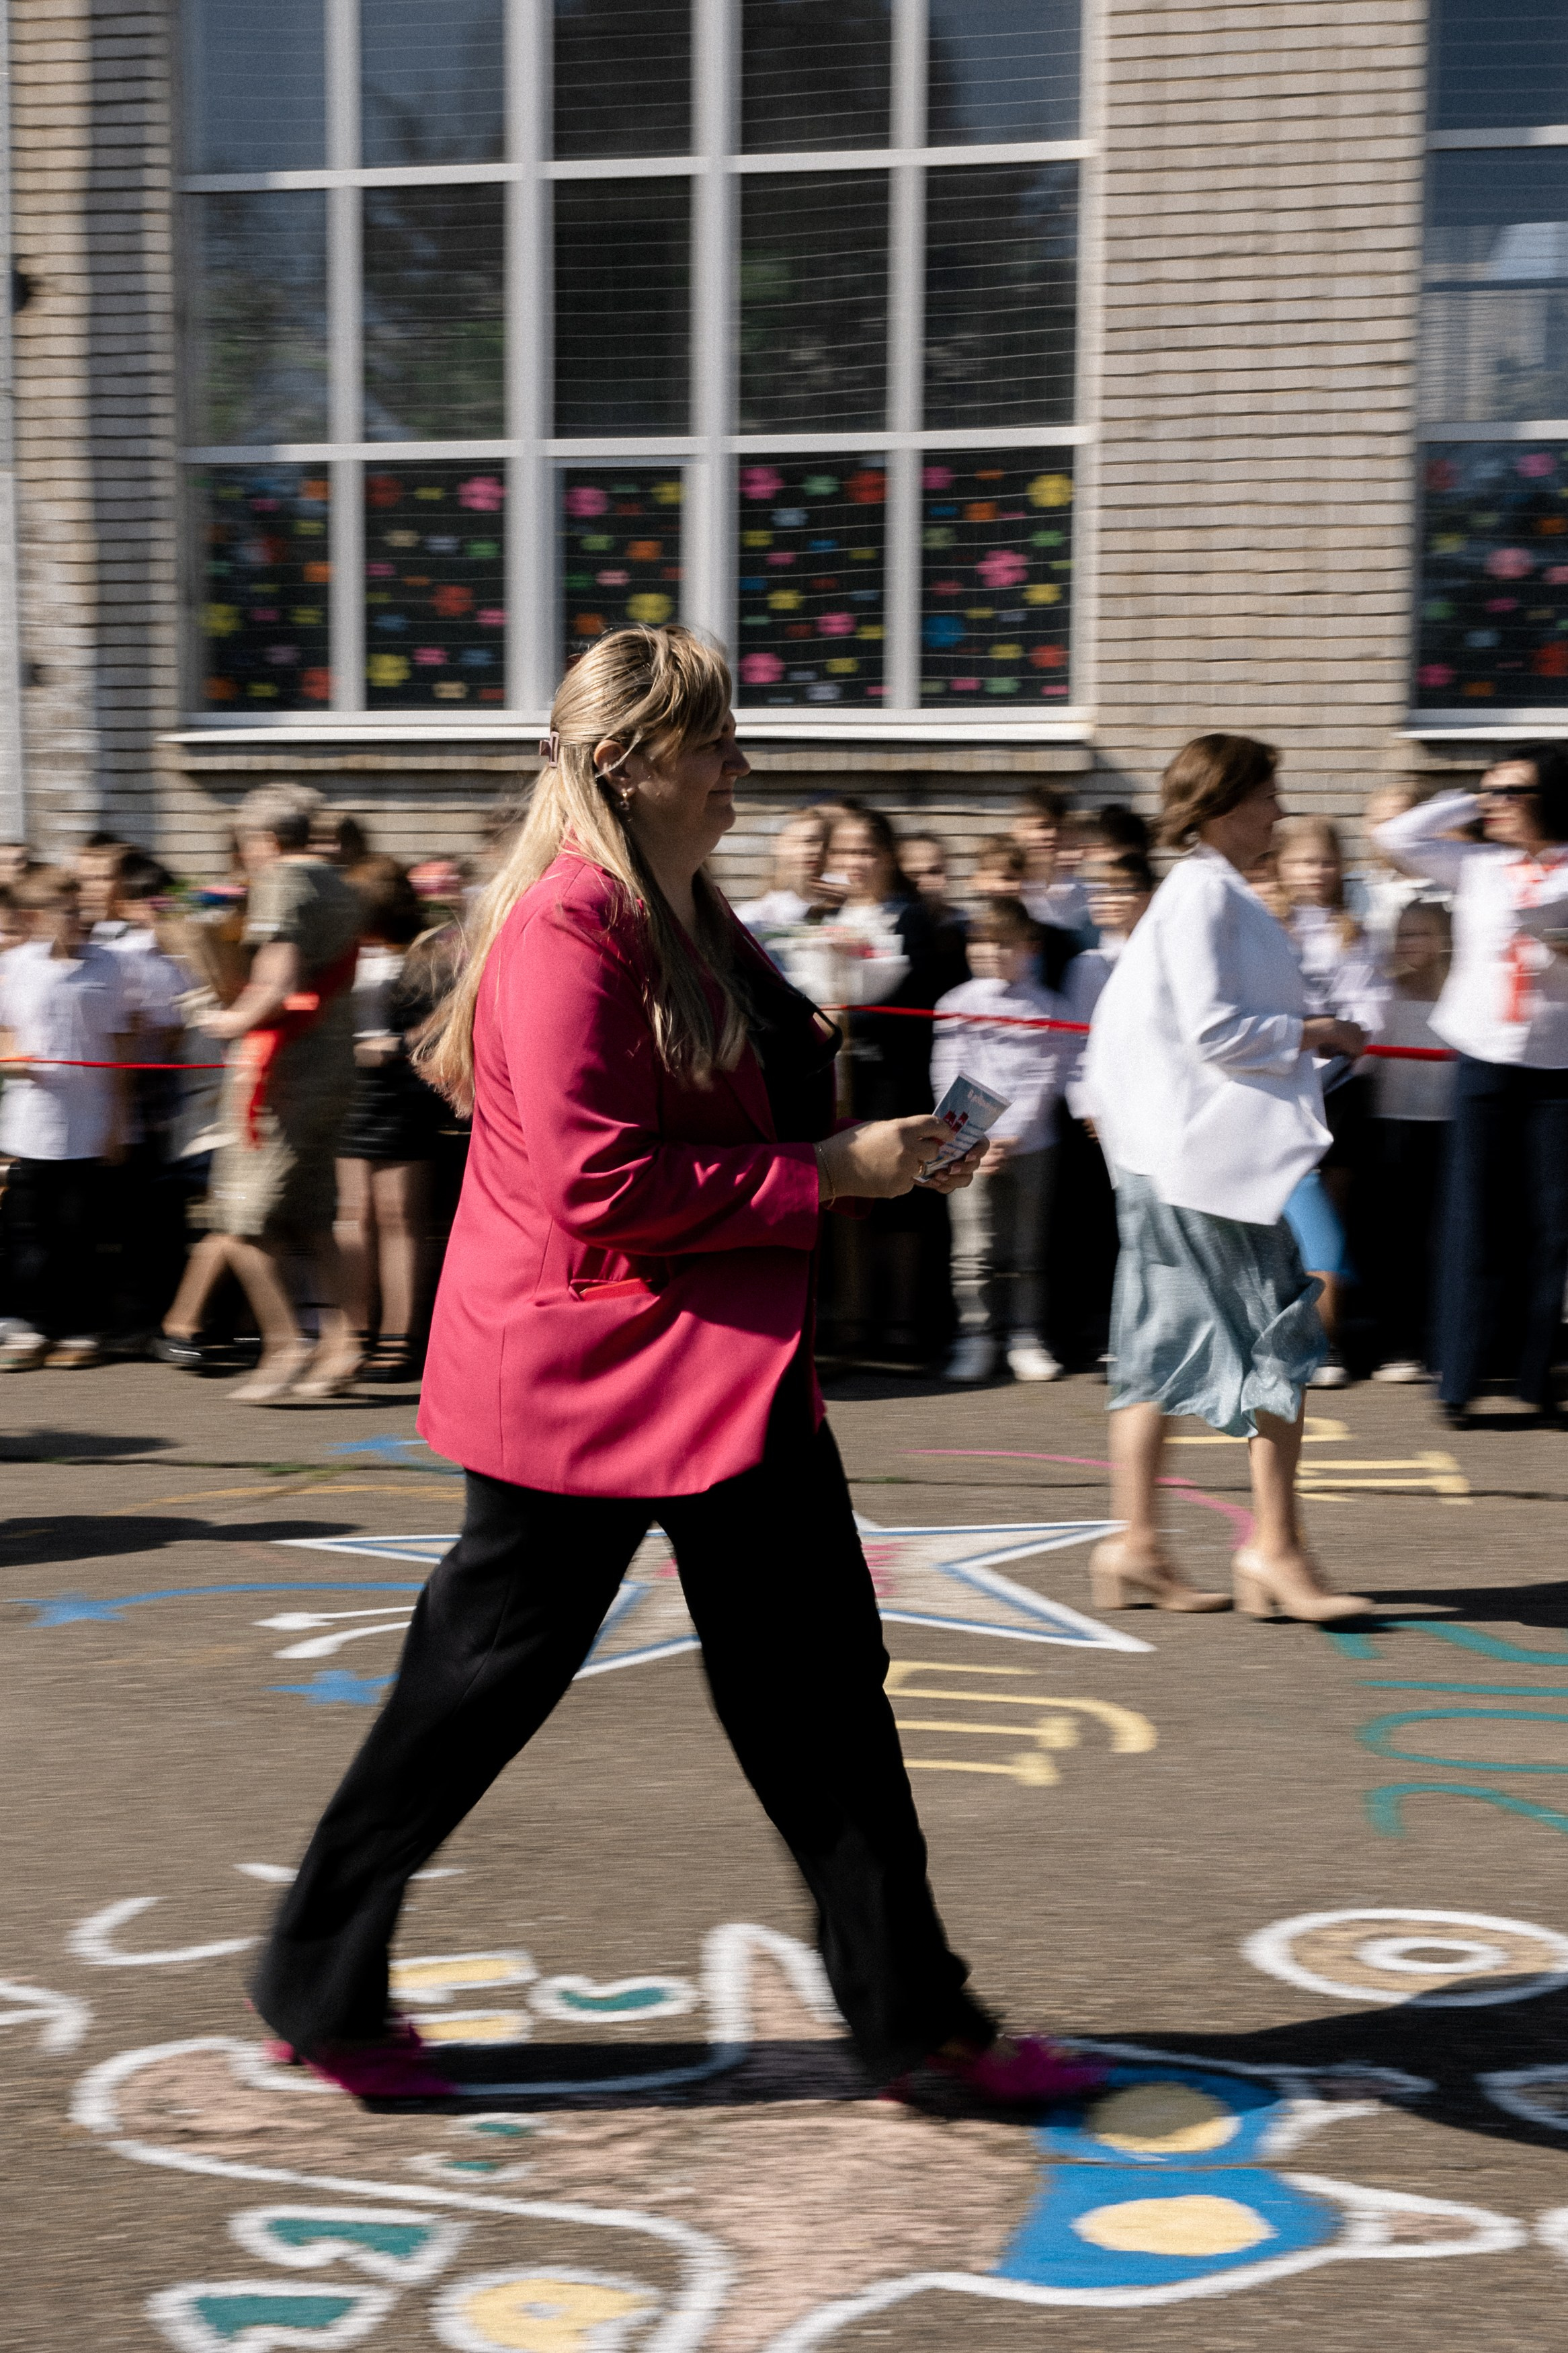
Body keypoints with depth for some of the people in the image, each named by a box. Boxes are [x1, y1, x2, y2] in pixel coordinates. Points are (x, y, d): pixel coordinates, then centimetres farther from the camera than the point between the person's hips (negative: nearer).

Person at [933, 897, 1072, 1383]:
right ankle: (976, 1338, 6)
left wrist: (1009, 1136, -10)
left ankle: (1025, 1338, 9)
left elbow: (1046, 1080, 0)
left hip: (1028, 1143, 0)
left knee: (1026, 1248, 2)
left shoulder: (1048, 1009, 6)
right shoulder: (955, 1005, 8)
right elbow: (949, 1078, 3)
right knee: (976, 1248, -2)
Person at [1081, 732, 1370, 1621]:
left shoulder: (1210, 891, 18)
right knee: (1281, 1338, -6)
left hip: (1177, 1153, 10)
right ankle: (1275, 1548, -2)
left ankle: (1137, 1548, 13)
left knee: (1165, 1349, 9)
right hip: (1219, 1148, -10)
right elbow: (1213, 1027, -19)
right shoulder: (1205, 893, -13)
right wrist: (1312, 1034, -8)